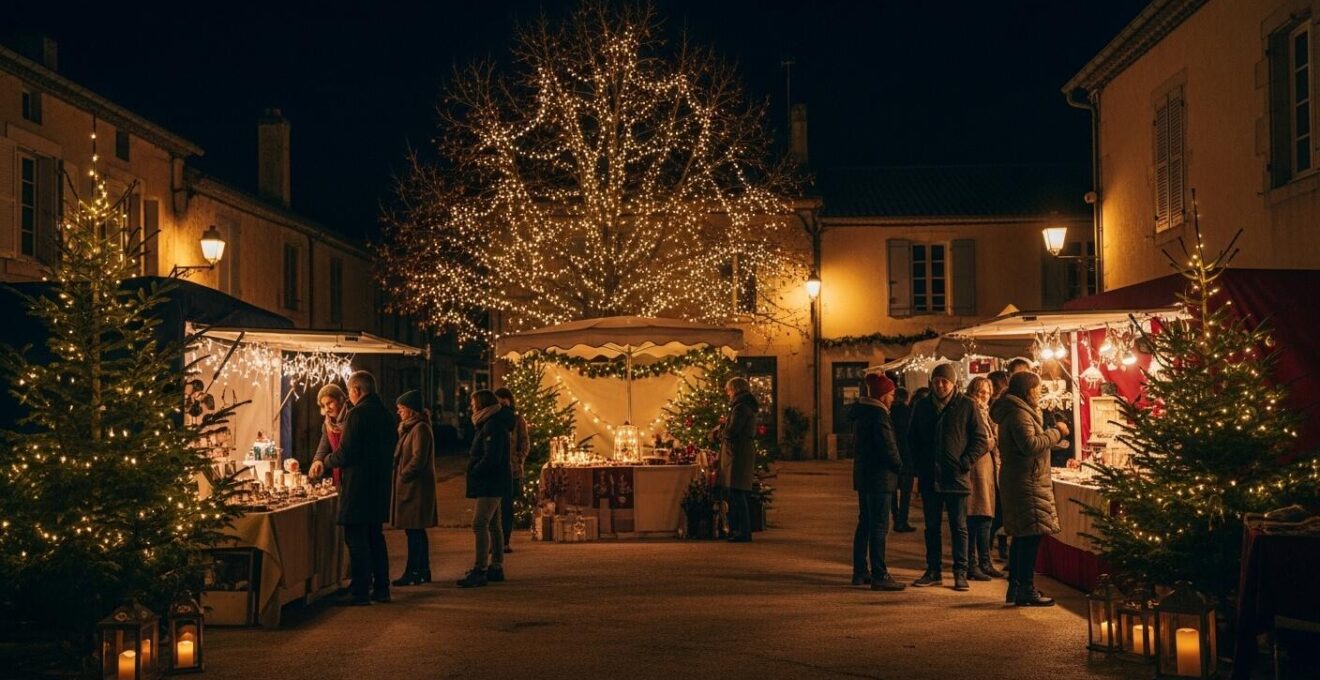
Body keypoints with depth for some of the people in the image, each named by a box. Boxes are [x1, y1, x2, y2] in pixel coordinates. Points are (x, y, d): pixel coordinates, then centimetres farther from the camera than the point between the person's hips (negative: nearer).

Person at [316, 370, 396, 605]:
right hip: (380, 488, 8)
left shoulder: (357, 414, -15)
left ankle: (360, 592, -3)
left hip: (358, 488, -8)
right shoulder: (386, 414, 11)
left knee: (356, 540, -4)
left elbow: (346, 453, -18)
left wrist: (324, 462, 2)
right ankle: (381, 588, 18)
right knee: (375, 537, 15)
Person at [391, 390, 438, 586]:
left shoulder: (420, 429, -14)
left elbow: (418, 459, -20)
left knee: (414, 531, -7)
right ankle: (423, 571, 18)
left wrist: (402, 475, -12)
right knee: (417, 531, 13)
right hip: (412, 487, 10)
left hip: (415, 487, -10)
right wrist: (400, 473, 9)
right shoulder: (410, 427, 18)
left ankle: (412, 572, -5)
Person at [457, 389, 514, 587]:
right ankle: (496, 567, 21)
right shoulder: (490, 424, 18)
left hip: (490, 484, -11)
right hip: (490, 484, 11)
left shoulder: (494, 426, -16)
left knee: (480, 525, -15)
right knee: (493, 526, 15)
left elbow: (491, 458, -24)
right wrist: (474, 472, 9)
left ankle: (479, 570, -19)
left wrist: (474, 473, -14)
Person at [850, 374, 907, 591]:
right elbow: (888, 447, -21)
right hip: (879, 477, -10)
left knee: (865, 524, 16)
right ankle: (879, 576, -7)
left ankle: (860, 572, 21)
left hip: (863, 475, 10)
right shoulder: (878, 414, -17)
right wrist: (899, 465, -4)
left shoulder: (861, 413, 12)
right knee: (879, 526, -7)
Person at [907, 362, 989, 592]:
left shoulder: (966, 405, -2)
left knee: (959, 527, 2)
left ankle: (960, 573, 6)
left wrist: (966, 462, -11)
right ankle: (934, 571, 18)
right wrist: (919, 465, 6)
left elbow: (981, 439, -1)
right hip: (929, 478, 4)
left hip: (956, 477, -4)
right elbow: (913, 438, 17)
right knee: (932, 526, 10)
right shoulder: (922, 406, 9)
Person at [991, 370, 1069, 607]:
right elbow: (1030, 445, -25)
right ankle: (1026, 591, -9)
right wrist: (1056, 432, -16)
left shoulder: (1021, 412, 19)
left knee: (1022, 536, 14)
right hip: (1027, 482, -11)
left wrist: (1053, 432, 13)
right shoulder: (1019, 415, -15)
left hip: (1019, 481, 11)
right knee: (1030, 535, -10)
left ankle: (1016, 588, 18)